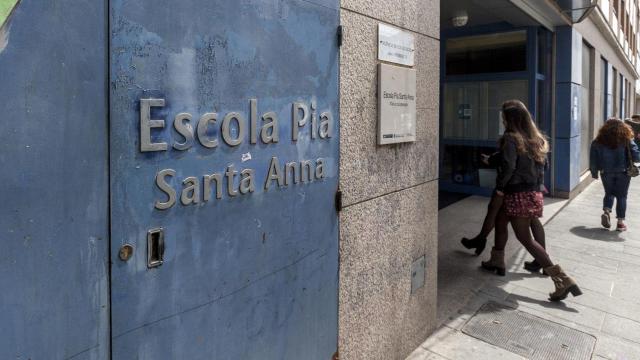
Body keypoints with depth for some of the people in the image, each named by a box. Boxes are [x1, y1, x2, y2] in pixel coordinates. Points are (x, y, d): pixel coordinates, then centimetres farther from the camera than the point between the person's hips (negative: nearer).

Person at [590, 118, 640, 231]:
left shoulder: (598, 141, -2)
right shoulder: (626, 140, -7)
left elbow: (593, 159, 0)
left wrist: (594, 172, 10)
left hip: (606, 172, 1)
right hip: (623, 172, -1)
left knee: (609, 193, 19)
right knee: (621, 196, 8)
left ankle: (606, 211, -3)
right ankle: (620, 222, 9)